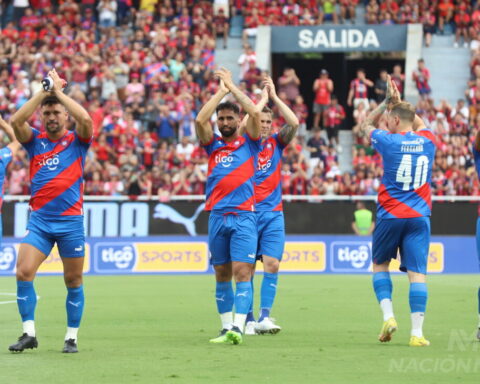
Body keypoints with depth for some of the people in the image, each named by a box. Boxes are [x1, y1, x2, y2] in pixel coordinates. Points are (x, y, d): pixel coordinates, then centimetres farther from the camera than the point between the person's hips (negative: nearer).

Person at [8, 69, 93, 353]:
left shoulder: (77, 141, 2)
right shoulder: (35, 141, 7)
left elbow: (86, 119, -18)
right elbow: (16, 121, -11)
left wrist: (58, 91, -11)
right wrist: (43, 91, -11)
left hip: (70, 220, -1)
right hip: (39, 220, 1)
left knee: (73, 281, 4)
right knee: (24, 272, -13)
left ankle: (72, 337, 14)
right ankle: (29, 333, -7)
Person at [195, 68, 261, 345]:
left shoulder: (249, 143, 8)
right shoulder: (213, 145, 13)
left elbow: (255, 112, -7)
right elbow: (200, 120, -3)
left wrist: (232, 86, 2)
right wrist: (221, 91, 2)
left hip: (243, 217, -3)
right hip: (217, 216, 3)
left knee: (242, 272, -13)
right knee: (222, 275, 6)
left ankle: (239, 327, -21)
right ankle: (226, 327, 11)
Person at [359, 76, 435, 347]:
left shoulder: (389, 141, -7)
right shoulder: (428, 141, 3)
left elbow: (366, 125, 14)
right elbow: (420, 124, 28)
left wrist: (387, 102, 19)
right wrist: (398, 102, 28)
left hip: (390, 215, -2)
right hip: (419, 217, 2)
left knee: (380, 265, 18)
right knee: (417, 272, -3)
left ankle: (388, 315, 1)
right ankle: (417, 332, -11)